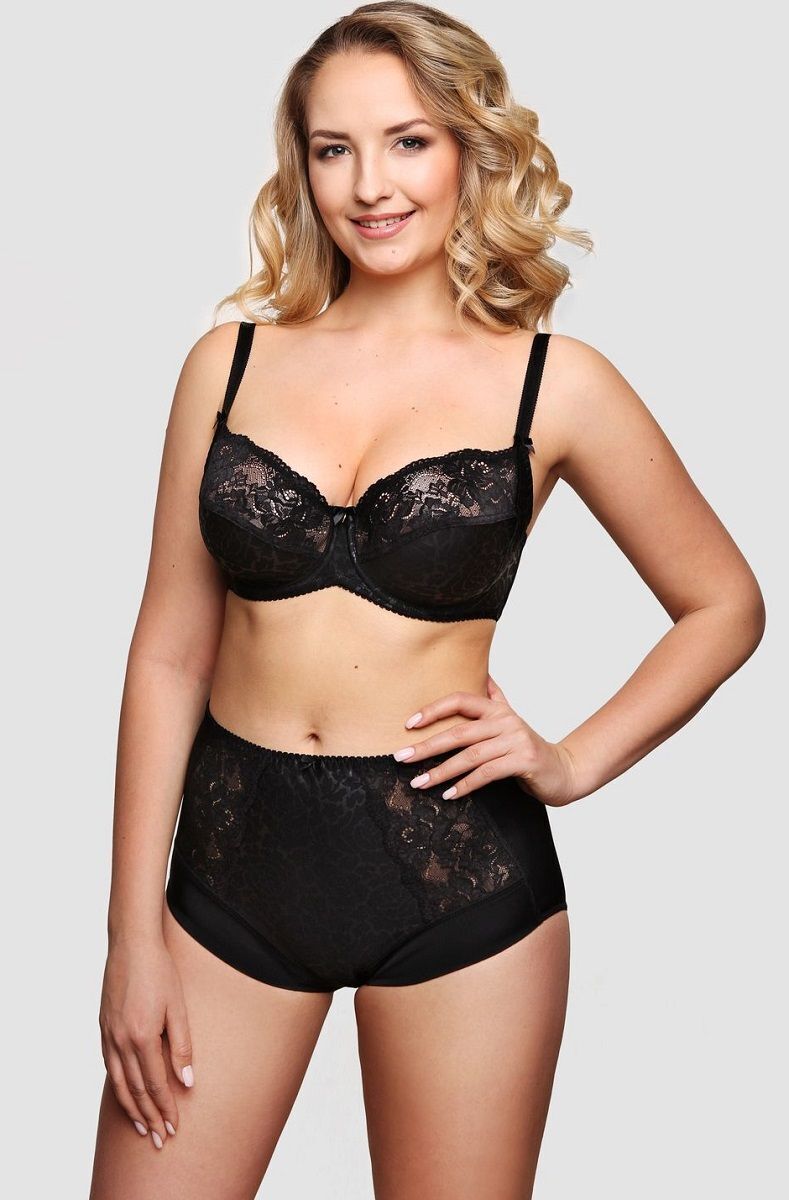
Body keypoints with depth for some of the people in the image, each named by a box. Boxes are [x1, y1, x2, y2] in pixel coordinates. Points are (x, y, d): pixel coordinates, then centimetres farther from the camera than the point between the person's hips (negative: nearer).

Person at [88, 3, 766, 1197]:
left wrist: (574, 763, -5)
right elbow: (169, 653, 4)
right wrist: (133, 936, 1)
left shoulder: (554, 383, -2)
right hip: (234, 860, 2)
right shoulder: (232, 361, 3)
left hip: (455, 875, -1)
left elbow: (724, 604, 9)